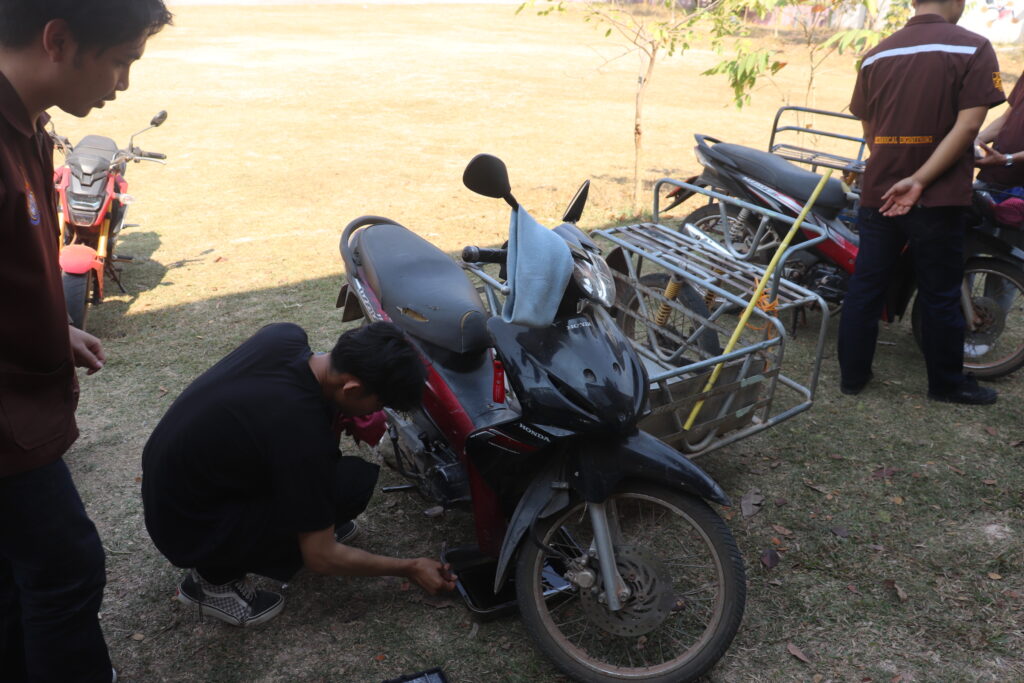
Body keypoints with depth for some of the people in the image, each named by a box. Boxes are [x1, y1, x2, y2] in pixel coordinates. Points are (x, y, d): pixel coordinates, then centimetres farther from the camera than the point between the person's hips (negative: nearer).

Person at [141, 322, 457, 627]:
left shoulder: (284, 334, -13)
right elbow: (321, 558, -18)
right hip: (188, 531, -8)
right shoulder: (304, 435, -32)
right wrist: (410, 569, -7)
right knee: (355, 480, -19)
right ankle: (215, 575, -5)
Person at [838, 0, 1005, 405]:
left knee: (865, 286, 11)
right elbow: (969, 124, -17)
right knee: (940, 295, 7)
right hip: (937, 196, -4)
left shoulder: (877, 54, 7)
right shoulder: (973, 48, -6)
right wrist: (919, 180, -16)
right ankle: (946, 384, 21)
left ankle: (852, 375, 18)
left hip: (879, 193, 4)